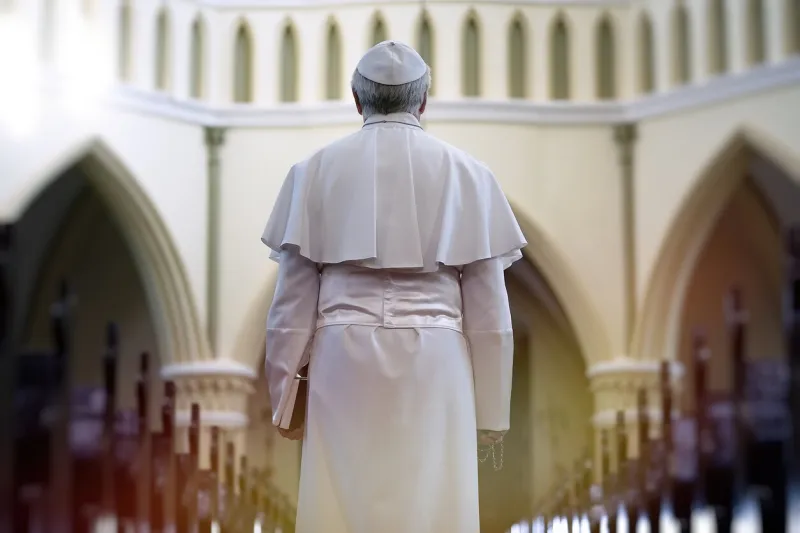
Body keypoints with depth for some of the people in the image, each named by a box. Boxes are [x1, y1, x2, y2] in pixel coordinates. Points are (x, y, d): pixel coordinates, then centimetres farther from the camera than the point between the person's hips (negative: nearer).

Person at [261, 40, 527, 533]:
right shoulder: (465, 172, 5)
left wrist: (284, 395, 11)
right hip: (434, 362, 0)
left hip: (346, 362, 1)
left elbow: (293, 297, 4)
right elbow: (488, 306, 3)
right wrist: (490, 411, 8)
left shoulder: (317, 170, 5)